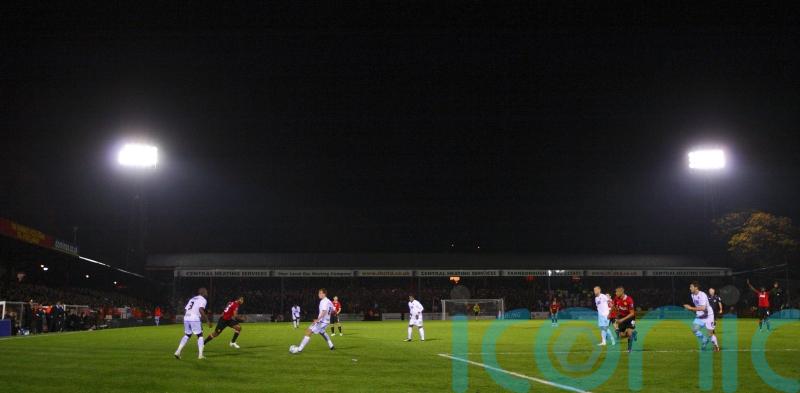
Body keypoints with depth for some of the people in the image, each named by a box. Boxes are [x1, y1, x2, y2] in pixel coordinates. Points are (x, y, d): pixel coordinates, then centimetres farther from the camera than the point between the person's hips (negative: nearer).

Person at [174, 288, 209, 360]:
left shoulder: (192, 299, 25)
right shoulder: (203, 300, 3)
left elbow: (186, 309, 17)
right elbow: (201, 309, -14)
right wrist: (207, 319, -9)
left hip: (186, 319, 6)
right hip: (195, 319, -6)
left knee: (187, 335, 22)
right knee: (200, 336, 8)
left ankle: (178, 352, 12)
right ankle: (200, 355, 4)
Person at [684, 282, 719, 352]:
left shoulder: (702, 295, -24)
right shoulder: (693, 295, 2)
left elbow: (703, 308, -34)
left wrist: (691, 308, -34)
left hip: (708, 316, -7)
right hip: (699, 316, 7)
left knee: (710, 333, -3)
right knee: (694, 329, -12)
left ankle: (716, 346, 20)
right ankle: (704, 340, 10)